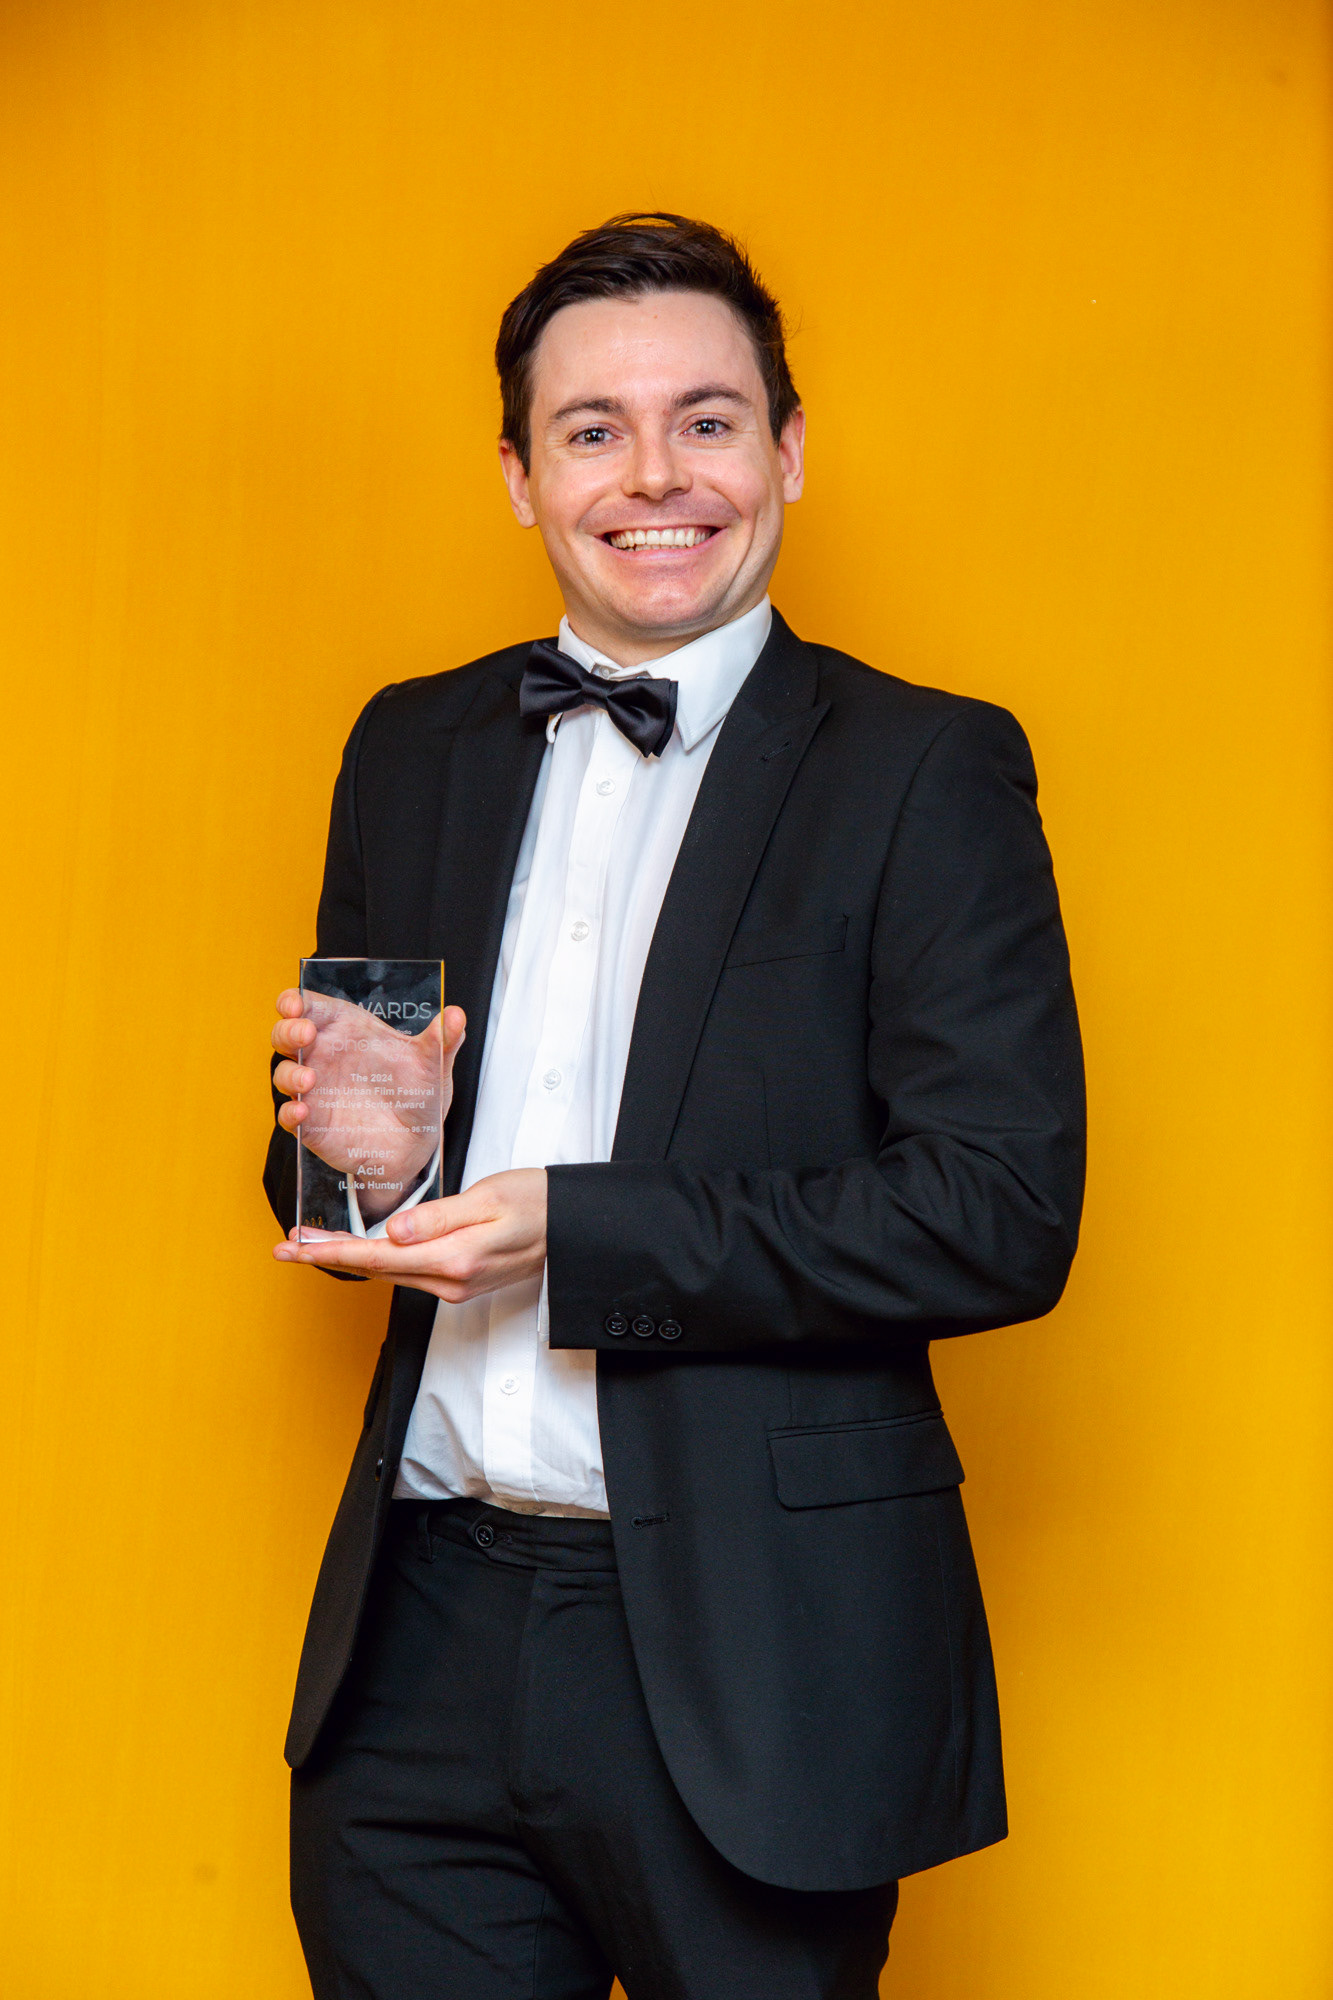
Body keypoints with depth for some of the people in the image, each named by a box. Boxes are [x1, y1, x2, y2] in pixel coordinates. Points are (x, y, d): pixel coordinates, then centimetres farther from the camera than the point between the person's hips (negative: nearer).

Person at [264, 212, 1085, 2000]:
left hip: (745, 1647, -4)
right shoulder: (413, 749, 10)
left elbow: (1005, 1217, -14)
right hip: (422, 1639, 4)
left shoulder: (923, 772, -5)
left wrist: (574, 1236, -19)